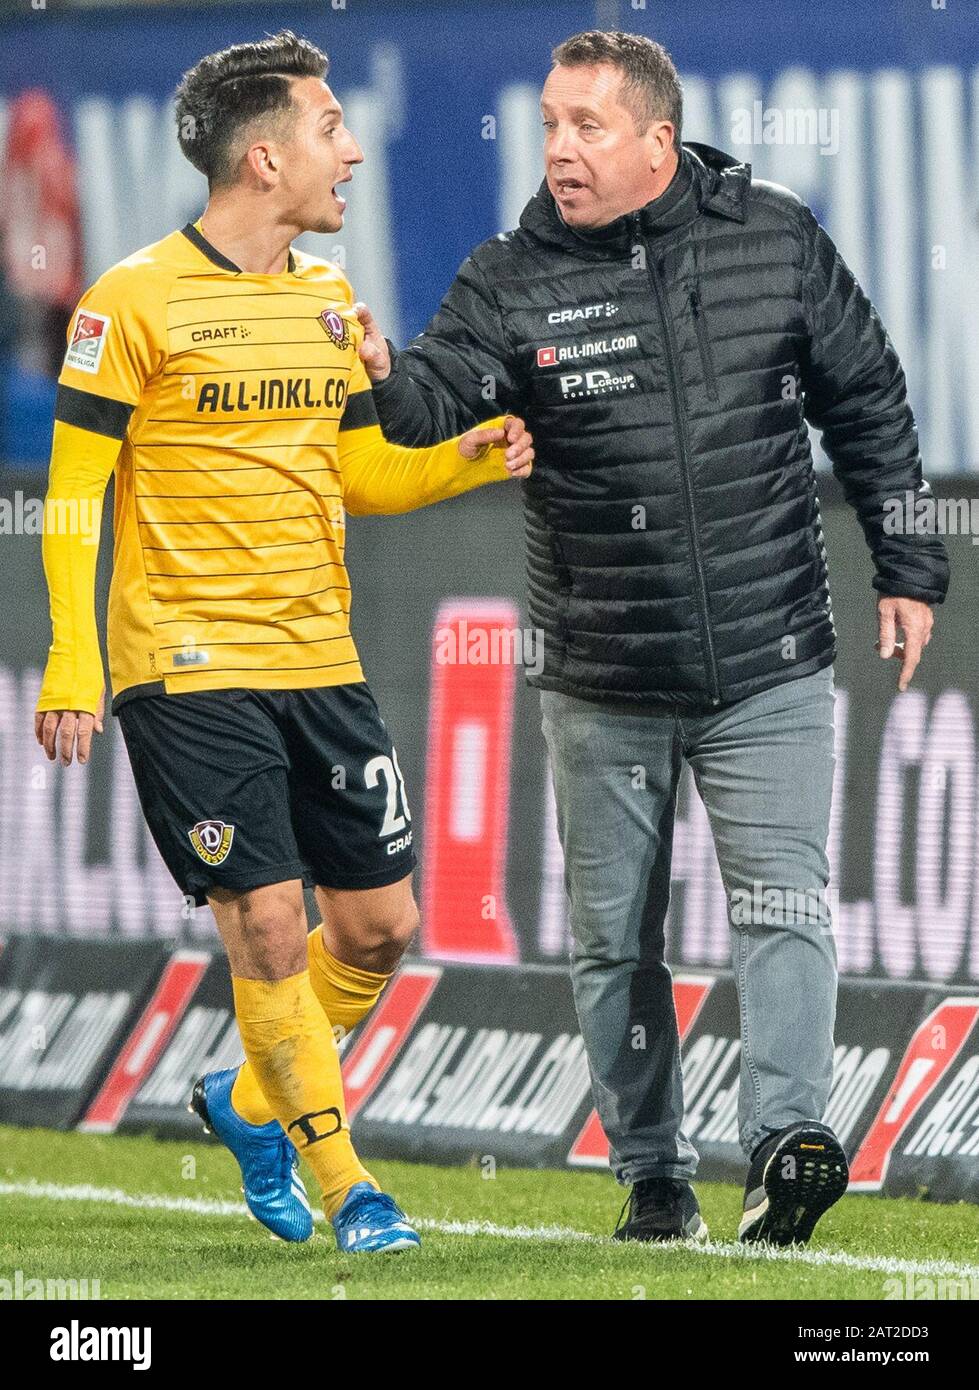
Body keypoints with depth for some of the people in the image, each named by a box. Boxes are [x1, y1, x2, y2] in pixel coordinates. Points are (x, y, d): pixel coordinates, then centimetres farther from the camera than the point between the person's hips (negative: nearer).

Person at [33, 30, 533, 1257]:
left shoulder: (330, 303, 11)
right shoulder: (134, 302, -9)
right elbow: (72, 495, -7)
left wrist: (467, 458, 0)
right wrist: (70, 670, -13)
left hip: (319, 665, 7)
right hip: (187, 670, -7)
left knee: (380, 924, 6)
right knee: (268, 925, -8)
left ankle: (249, 1103, 29)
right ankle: (341, 1184, 6)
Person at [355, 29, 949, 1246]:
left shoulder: (775, 240, -1)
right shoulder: (513, 281, -4)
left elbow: (868, 403, 8)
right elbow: (440, 400, -19)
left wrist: (906, 568, 8)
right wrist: (381, 376, -43)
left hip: (769, 666, -1)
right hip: (601, 682, 1)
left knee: (780, 903, -12)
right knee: (613, 937, 7)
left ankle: (787, 1136, -18)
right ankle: (651, 1177, 17)